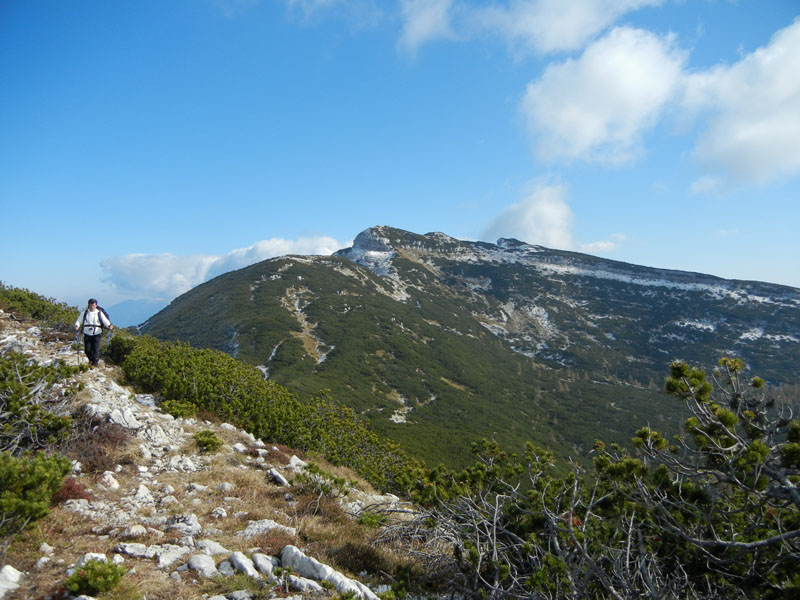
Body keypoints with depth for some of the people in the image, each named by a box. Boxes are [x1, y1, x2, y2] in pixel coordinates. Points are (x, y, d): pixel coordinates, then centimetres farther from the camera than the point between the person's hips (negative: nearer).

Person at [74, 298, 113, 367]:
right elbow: (79, 320, 9)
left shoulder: (99, 313, 0)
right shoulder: (84, 312, 5)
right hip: (87, 334, 2)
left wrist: (109, 325, -27)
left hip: (96, 334, -2)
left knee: (95, 349, -7)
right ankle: (91, 360, 32)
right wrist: (77, 326, -11)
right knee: (87, 350, 3)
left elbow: (105, 320, -8)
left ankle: (94, 363, 4)